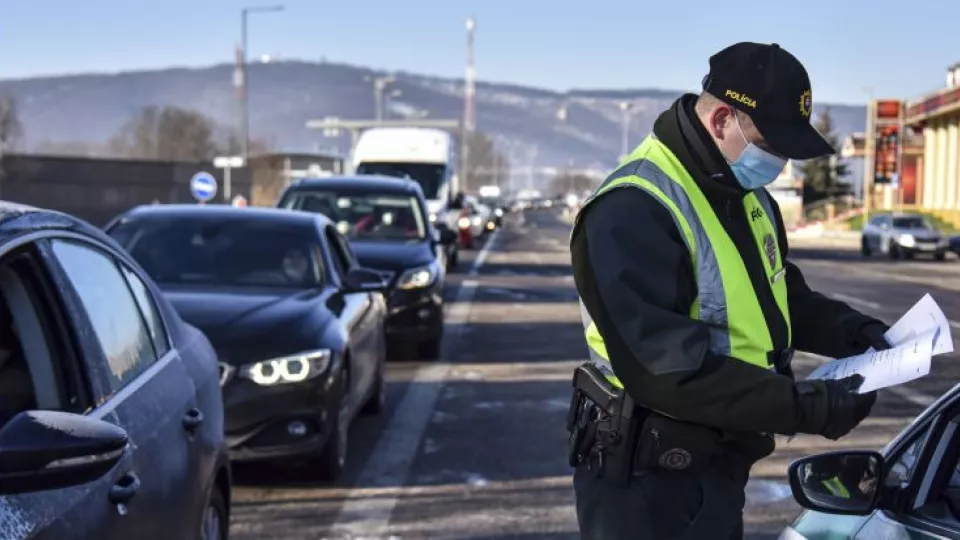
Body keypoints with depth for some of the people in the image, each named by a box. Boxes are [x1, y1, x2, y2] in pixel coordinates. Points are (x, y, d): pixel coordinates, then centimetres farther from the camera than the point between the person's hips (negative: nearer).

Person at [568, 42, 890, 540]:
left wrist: (848, 329, 2)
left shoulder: (748, 194, 8)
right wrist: (805, 407, -30)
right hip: (650, 482, -9)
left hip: (719, 464, 9)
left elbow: (778, 294, 22)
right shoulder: (633, 210, -25)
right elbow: (664, 366, -31)